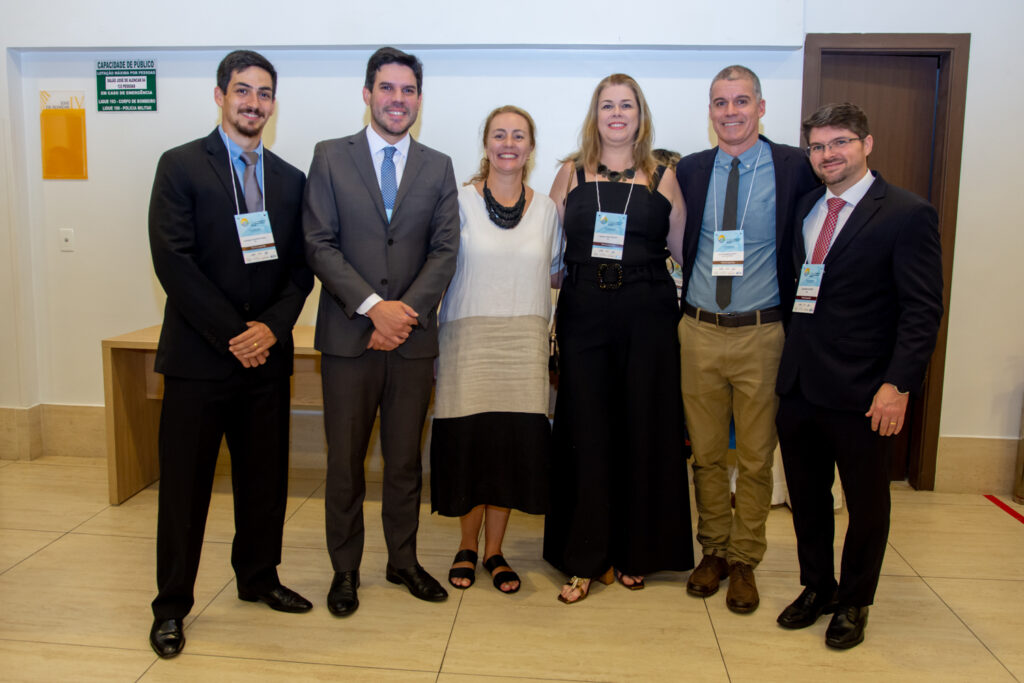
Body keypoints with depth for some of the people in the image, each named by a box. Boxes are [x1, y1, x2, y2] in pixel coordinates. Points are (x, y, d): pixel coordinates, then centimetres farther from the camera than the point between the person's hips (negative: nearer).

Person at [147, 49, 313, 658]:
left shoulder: (291, 180, 11)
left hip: (267, 355, 4)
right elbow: (174, 261, -10)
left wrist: (272, 327, -9)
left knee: (266, 477, 12)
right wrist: (232, 335, -14)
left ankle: (258, 577, 31)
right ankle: (172, 606, 20)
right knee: (185, 483, 5)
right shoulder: (181, 166, -1)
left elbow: (300, 267, 8)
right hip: (198, 356, -3)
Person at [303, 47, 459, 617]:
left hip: (413, 336, 2)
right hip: (349, 335, -1)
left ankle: (404, 561, 27)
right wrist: (374, 306, -14)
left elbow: (445, 250, 3)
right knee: (345, 460, 6)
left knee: (406, 458, 11)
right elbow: (320, 245, -4)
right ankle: (345, 569, 22)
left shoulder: (438, 167, 10)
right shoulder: (330, 158, 4)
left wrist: (408, 310, -11)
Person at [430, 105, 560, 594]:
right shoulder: (460, 201, 1)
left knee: (513, 445, 1)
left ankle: (493, 551, 19)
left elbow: (554, 270, 20)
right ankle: (467, 545, 22)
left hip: (524, 343, 2)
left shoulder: (546, 209, 10)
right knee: (469, 441, -1)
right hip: (469, 338, -2)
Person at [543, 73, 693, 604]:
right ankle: (584, 559, 14)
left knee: (643, 430, 5)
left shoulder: (663, 178, 8)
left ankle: (634, 552, 22)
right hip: (584, 315, 0)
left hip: (647, 317, 0)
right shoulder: (571, 173, 10)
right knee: (585, 433, 2)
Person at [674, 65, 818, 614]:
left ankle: (744, 562, 25)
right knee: (706, 452, 13)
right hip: (700, 333, 2)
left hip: (761, 334, -2)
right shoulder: (689, 171, 5)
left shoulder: (795, 167, -2)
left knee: (756, 458, 8)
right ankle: (713, 551, 30)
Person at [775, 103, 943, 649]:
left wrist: (898, 384, -17)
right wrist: (789, 357, 4)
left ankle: (854, 602, 31)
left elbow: (922, 310, -11)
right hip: (798, 386, 5)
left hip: (861, 395, -5)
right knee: (806, 499, 16)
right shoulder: (804, 209, 11)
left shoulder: (908, 214, -7)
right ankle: (816, 588, 35)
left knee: (866, 504, 12)